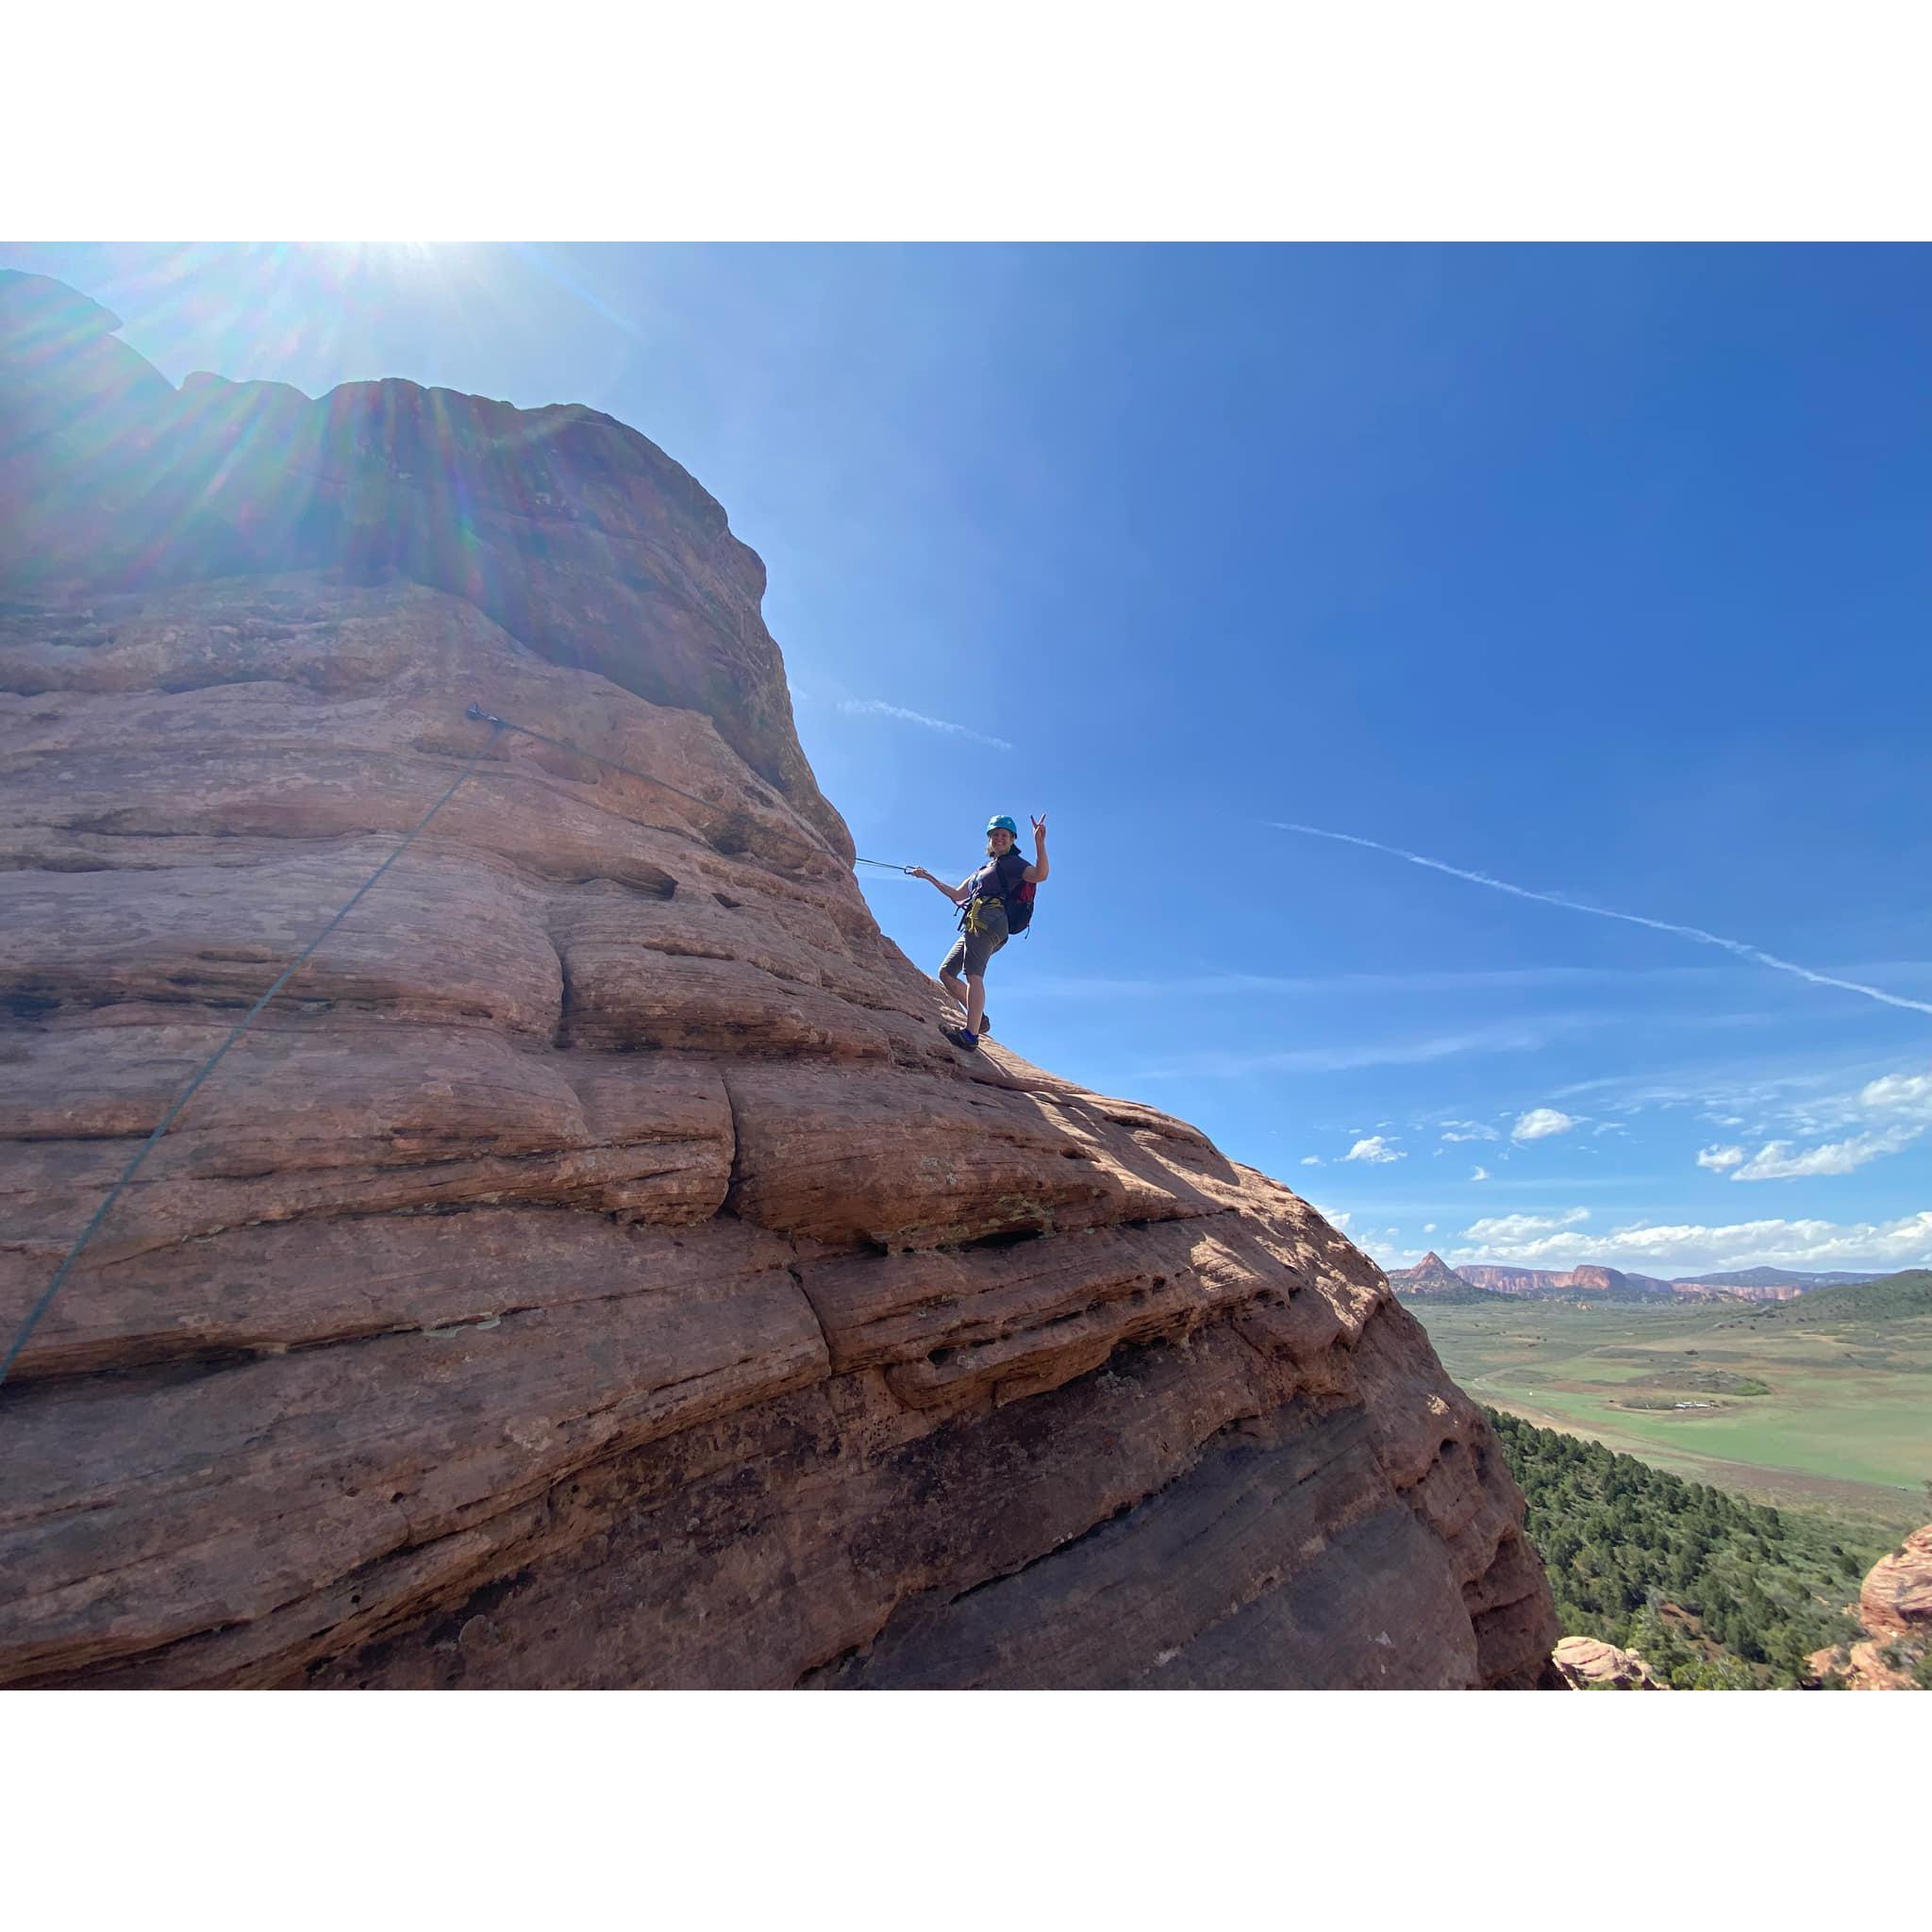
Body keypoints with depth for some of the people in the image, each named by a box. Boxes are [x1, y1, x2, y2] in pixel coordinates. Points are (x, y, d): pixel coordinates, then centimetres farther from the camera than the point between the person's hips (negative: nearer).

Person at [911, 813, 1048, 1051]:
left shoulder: (1012, 863, 8)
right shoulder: (985, 869, 34)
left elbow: (1040, 874, -13)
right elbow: (957, 895, 39)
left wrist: (1039, 843, -26)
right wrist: (929, 877, 40)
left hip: (987, 919, -10)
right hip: (975, 926, 10)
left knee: (973, 975, -23)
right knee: (946, 973, 8)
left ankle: (970, 1036, -31)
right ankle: (978, 1019, 3)